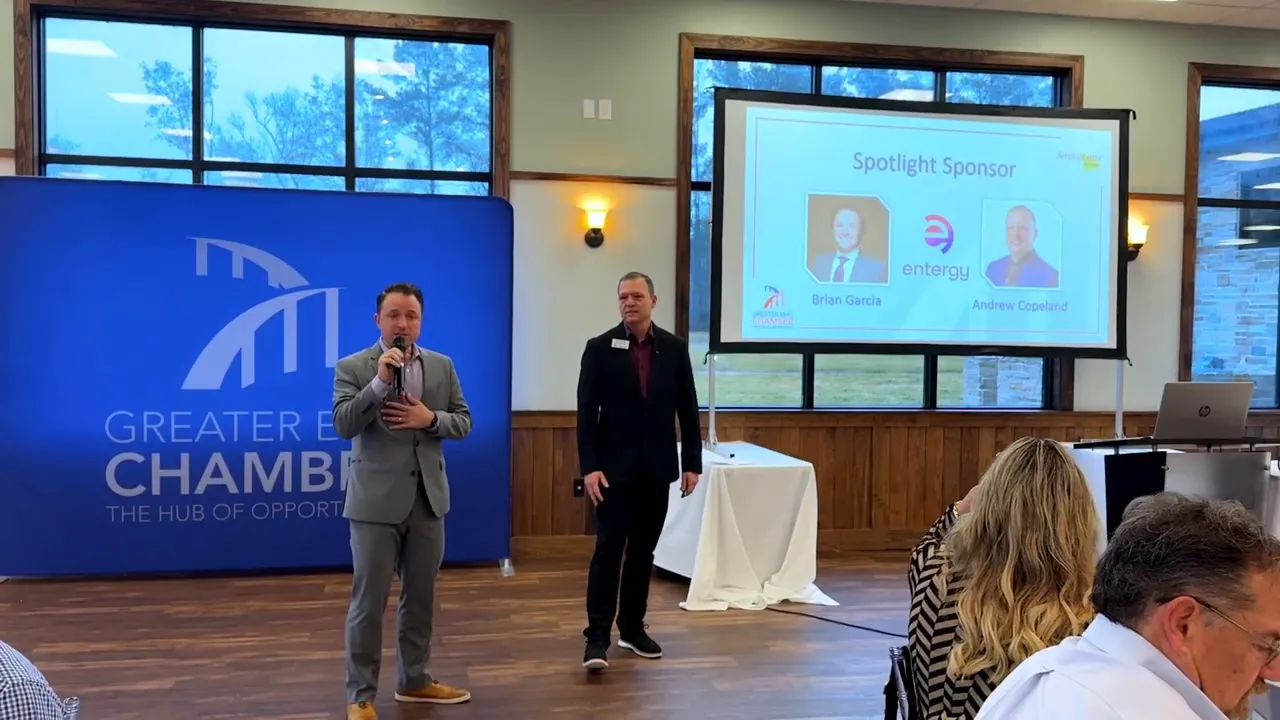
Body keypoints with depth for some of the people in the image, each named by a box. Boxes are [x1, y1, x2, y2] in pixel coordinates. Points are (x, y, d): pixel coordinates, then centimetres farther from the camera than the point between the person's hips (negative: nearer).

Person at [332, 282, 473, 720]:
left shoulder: (442, 366, 7)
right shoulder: (353, 367, -5)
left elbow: (463, 422, 7)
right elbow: (344, 426, -15)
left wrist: (430, 418, -13)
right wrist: (379, 382, -25)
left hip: (427, 498, 5)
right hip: (376, 500, -4)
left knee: (421, 596, 15)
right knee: (368, 602, 2)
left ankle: (414, 680, 30)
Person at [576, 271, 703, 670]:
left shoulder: (675, 348, 3)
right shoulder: (600, 348, -4)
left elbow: (687, 409, 5)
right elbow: (587, 412, -6)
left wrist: (692, 463, 1)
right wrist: (589, 467, -14)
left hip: (656, 467, 3)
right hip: (614, 466, -3)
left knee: (643, 551, 10)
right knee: (609, 549, -6)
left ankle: (632, 628, 21)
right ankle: (597, 636, -2)